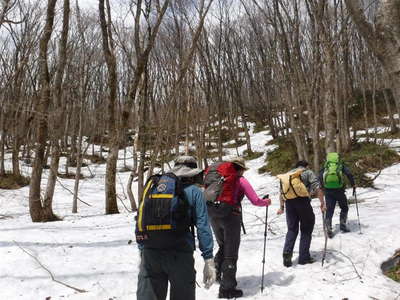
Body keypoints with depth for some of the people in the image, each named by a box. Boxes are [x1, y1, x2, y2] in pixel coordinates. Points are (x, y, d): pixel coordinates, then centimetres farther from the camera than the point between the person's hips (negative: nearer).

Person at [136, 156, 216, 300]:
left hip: (150, 254, 3)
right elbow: (203, 226, -4)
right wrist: (209, 260, -2)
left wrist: (142, 251, 19)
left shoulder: (156, 187, 12)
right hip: (181, 255, -3)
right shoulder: (194, 191, 2)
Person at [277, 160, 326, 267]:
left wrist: (281, 207, 26)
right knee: (306, 229, 10)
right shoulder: (308, 172, 11)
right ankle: (304, 257, 11)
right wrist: (322, 204, -4)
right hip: (303, 201, -4)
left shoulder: (288, 173, 23)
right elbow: (317, 188, -5)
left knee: (292, 229, 13)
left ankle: (287, 252, -5)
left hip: (289, 202, 4)